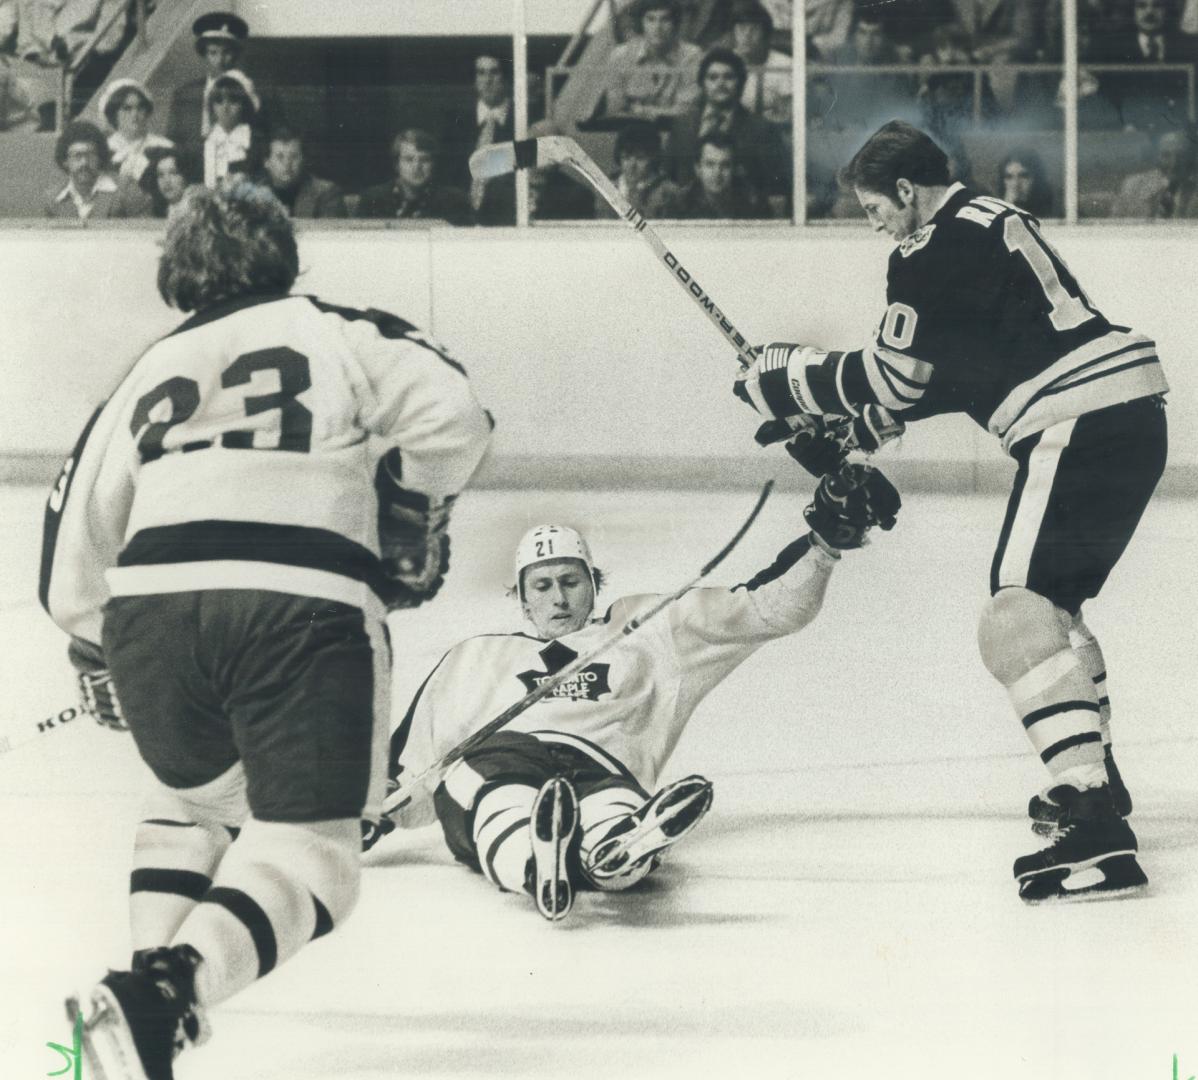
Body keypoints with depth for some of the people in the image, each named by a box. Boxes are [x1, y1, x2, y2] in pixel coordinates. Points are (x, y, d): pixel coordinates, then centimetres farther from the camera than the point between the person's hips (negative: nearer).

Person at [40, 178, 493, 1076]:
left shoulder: (149, 372, 26)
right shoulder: (343, 333, 18)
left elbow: (73, 563, 24)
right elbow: (450, 415, 0)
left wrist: (100, 662, 40)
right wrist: (415, 516, 17)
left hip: (149, 602, 4)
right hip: (306, 605, -4)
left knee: (193, 800, 30)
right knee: (307, 842, 0)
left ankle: (153, 966, 12)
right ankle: (169, 990, -25)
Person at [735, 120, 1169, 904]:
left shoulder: (939, 250, -10)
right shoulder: (989, 222, 22)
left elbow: (892, 375, -6)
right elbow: (967, 364, 28)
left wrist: (782, 378, 6)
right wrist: (873, 422, 24)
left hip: (1081, 427, -11)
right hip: (1131, 419, 11)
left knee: (1016, 620, -17)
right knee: (1051, 603, 26)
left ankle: (1097, 829, -28)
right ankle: (1094, 777, 42)